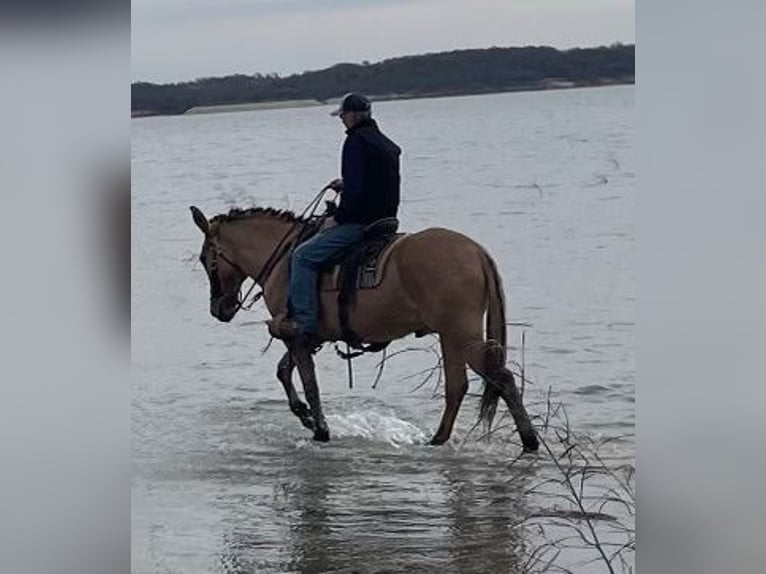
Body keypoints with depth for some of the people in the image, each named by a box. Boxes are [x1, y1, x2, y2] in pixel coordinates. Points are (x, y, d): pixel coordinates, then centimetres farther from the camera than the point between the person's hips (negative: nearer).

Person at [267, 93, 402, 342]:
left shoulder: (356, 141, -13)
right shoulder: (387, 145, 17)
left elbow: (355, 189, -21)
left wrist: (338, 218, -11)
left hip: (361, 221, -11)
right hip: (384, 219, 11)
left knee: (303, 256, -12)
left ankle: (303, 321, -18)